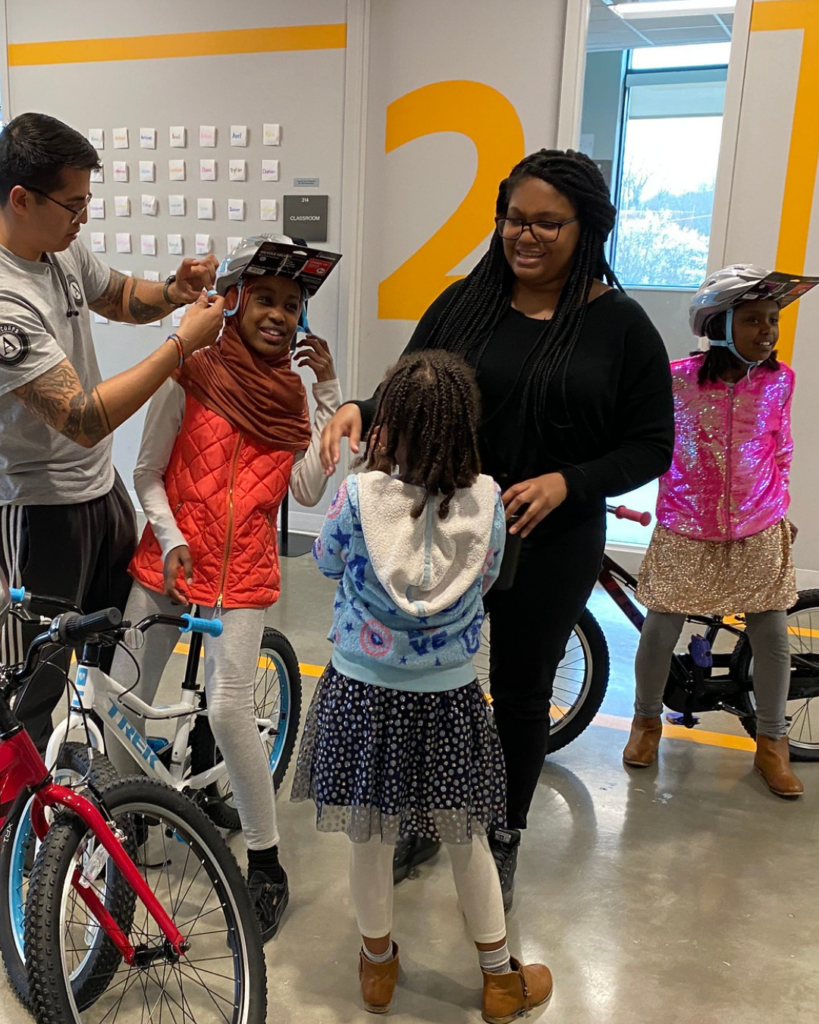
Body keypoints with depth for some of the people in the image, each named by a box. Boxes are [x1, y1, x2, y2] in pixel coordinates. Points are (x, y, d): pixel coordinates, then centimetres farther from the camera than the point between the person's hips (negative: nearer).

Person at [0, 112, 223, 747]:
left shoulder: (64, 248, -1)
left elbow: (121, 298, 19)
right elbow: (85, 419, -31)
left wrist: (174, 291, -4)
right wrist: (183, 342, -27)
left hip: (102, 486, 9)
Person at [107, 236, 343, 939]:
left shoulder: (295, 392, 4)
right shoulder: (191, 376, -2)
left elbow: (308, 490, -8)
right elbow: (148, 473, 3)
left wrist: (328, 391, -9)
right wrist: (171, 539, -13)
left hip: (242, 574, 0)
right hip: (168, 562, 1)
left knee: (229, 709, -11)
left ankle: (267, 863, 7)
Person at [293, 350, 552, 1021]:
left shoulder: (359, 496, -17)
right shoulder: (486, 499, -13)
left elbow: (327, 560, 2)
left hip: (363, 692, -1)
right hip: (450, 696, 1)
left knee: (370, 837, 19)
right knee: (468, 840, 19)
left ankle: (378, 963, 39)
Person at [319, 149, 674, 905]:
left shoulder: (620, 325, -6)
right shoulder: (464, 304, 0)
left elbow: (650, 446, -5)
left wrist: (565, 483, -21)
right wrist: (360, 410, -22)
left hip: (550, 544, -2)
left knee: (521, 690, 13)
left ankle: (504, 839, 37)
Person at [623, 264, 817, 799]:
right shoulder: (678, 378, -12)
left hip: (758, 533, 2)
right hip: (686, 532, -2)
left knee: (772, 637, 8)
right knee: (661, 631, 5)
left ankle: (772, 741, 28)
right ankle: (647, 719, 31)